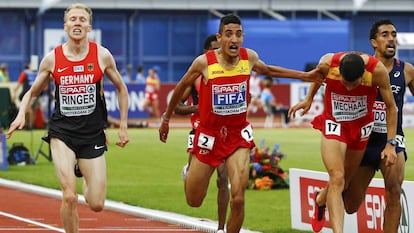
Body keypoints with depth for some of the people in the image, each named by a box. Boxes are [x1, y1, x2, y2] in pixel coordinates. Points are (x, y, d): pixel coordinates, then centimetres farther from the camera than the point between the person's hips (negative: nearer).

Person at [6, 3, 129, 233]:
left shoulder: (102, 55, -3)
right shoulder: (52, 59, -3)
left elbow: (121, 89, 12)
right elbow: (32, 92, 11)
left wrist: (123, 126, 10)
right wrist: (21, 114, -8)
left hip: (93, 134, 1)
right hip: (62, 133, -1)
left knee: (96, 205, 1)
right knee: (69, 197, -18)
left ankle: (87, 180, 38)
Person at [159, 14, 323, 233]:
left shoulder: (250, 57, -7)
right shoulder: (204, 62, -16)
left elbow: (267, 70, 18)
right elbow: (181, 88, 3)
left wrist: (304, 75, 20)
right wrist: (166, 118, 14)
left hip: (238, 134, 1)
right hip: (209, 134, -1)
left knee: (238, 198, -16)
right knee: (193, 202, 11)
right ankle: (191, 171, 48)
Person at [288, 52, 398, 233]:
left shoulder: (377, 70, -27)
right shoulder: (328, 63, -26)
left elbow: (391, 107, -15)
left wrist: (390, 144, -16)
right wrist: (309, 99, 15)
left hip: (361, 126, 2)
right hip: (333, 123, -1)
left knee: (345, 181, 14)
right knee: (337, 179, -18)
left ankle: (321, 199, 47)